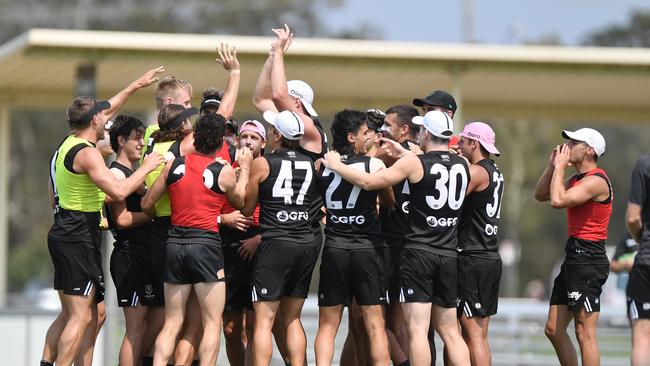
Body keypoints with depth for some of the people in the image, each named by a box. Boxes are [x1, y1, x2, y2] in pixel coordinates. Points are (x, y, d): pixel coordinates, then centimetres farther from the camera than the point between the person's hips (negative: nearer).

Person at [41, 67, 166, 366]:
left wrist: (136, 85, 34)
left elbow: (107, 109, 28)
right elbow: (119, 191, -26)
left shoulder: (68, 143, 13)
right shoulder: (86, 153, -16)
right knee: (81, 317, -9)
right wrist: (146, 167, -13)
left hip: (63, 233, 10)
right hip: (79, 239, -10)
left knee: (69, 313, 16)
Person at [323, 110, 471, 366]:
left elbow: (368, 182, -7)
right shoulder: (462, 166, 7)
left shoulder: (415, 164, -9)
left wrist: (336, 165, 8)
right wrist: (405, 154, 30)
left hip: (418, 251, -5)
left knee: (417, 329, -7)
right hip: (448, 255, 5)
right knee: (449, 330, 11)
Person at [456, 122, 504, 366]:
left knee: (473, 334, -8)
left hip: (472, 258, -9)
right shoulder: (495, 172, 16)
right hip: (491, 257, 9)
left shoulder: (476, 172, -12)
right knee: (480, 335, 12)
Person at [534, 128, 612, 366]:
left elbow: (558, 200, -26)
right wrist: (552, 166, 9)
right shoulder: (577, 179, 17)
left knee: (584, 333, -11)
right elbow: (540, 195, 22)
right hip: (574, 257, 10)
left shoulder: (596, 181, -14)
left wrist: (560, 166, -13)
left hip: (588, 259, -10)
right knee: (554, 330, 11)